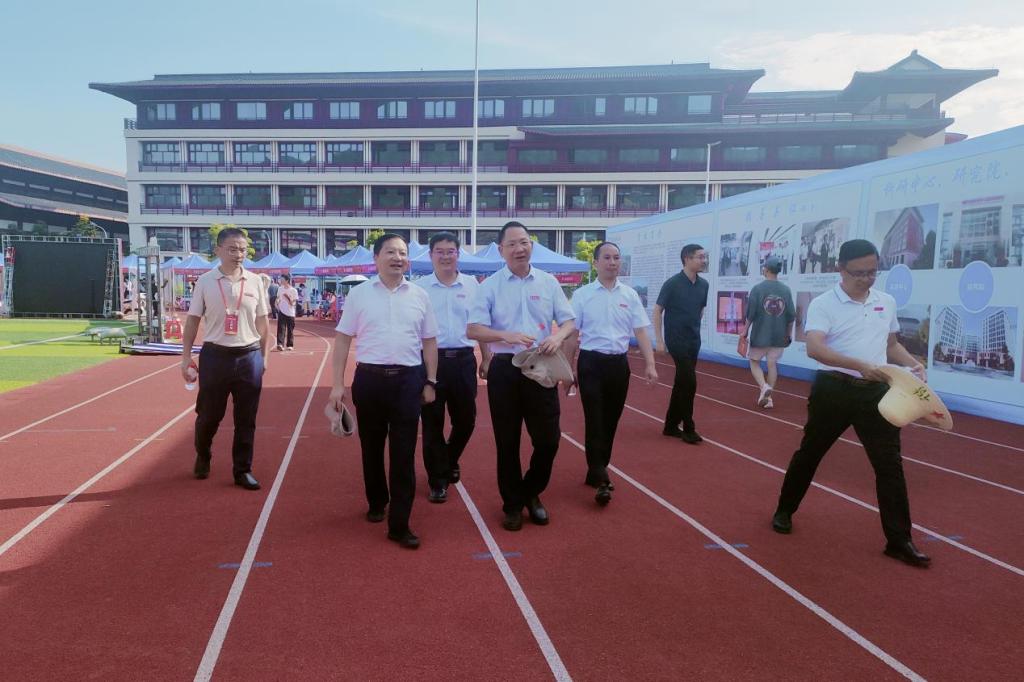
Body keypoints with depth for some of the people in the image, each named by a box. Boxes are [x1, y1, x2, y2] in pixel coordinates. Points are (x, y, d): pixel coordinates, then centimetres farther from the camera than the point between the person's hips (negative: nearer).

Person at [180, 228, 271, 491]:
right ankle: (202, 458, 37)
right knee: (208, 415, 10)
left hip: (249, 356, 1)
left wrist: (263, 356, 8)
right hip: (215, 355, -1)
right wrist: (186, 357, -1)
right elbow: (192, 320, 3)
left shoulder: (255, 282, 3)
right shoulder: (205, 281, -1)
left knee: (246, 418, 5)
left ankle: (243, 470, 17)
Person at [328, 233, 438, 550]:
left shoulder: (419, 296, 5)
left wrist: (430, 382, 7)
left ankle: (399, 524, 7)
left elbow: (429, 341, 11)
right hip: (370, 378, 0)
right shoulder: (359, 294, 1)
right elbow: (343, 339, 2)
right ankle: (377, 502, 37)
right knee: (372, 447, 14)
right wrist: (338, 384, -3)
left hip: (408, 380, 0)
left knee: (404, 453, 0)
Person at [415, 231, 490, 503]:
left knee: (466, 419, 11)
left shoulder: (472, 285, 6)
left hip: (463, 360, 2)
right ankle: (438, 480, 16)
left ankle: (449, 461, 39)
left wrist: (487, 358, 9)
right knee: (432, 422, 4)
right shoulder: (420, 287, 1)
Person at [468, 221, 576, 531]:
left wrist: (558, 336, -16)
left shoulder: (548, 282, 5)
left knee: (548, 438, 5)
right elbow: (473, 330, -8)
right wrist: (507, 335, -24)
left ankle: (531, 493, 30)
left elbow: (569, 321, 7)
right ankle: (513, 504, 25)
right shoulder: (490, 286, -1)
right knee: (507, 441, 8)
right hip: (504, 369, -1)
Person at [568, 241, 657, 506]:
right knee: (594, 420, -7)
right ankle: (601, 479, -7)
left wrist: (650, 364, -7)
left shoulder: (630, 295, 5)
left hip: (619, 363, 3)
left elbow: (641, 332, 3)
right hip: (591, 362, -3)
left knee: (611, 421, 10)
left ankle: (597, 471, 24)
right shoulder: (582, 295, -1)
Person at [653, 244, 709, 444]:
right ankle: (688, 428, 1)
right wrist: (659, 340, -11)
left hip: (694, 341, 6)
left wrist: (695, 328, 17)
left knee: (681, 383, 11)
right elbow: (657, 311, -9)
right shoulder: (672, 283, -13)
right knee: (689, 382, -9)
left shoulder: (703, 284, 4)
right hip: (676, 340, -6)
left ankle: (671, 425, 21)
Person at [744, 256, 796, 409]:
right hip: (778, 335, 3)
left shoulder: (757, 288, -11)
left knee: (754, 362, 12)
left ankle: (764, 386, -10)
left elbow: (750, 314, -9)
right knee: (772, 364, 11)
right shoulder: (786, 290, -1)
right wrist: (789, 334, 14)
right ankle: (768, 396, 13)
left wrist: (745, 331, 3)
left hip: (760, 334, -3)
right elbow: (791, 316, 2)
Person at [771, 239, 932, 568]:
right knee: (809, 454, 11)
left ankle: (899, 540, 10)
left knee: (890, 463, 1)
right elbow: (814, 348, -24)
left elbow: (891, 345, 22)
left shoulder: (887, 303, 9)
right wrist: (859, 364, -34)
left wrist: (913, 363, 1)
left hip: (875, 392, 4)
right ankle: (785, 510, 32)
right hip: (834, 389, -4)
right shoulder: (823, 304, -9)